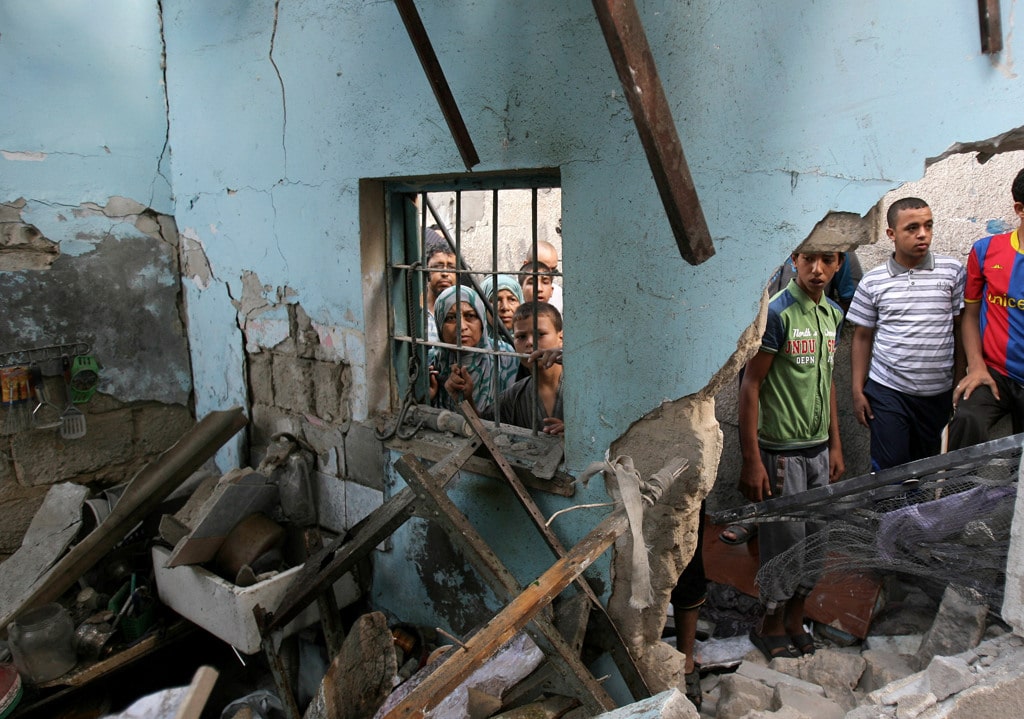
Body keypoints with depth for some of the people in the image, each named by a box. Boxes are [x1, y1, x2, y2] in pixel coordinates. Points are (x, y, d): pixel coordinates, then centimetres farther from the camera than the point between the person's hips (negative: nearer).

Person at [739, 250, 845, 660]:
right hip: (781, 451, -7)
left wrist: (835, 446, 16)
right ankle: (771, 627, 23)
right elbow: (750, 385, -16)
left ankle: (794, 618, 33)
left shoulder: (832, 315, 8)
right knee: (786, 543, 2)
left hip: (818, 448, 7)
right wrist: (751, 460, -18)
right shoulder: (777, 313, -15)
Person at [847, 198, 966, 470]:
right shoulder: (872, 282, 0)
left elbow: (960, 328, 4)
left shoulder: (952, 271, 0)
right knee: (889, 470, 0)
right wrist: (857, 392, 1)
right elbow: (862, 338, 4)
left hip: (938, 392, 1)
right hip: (887, 390, -1)